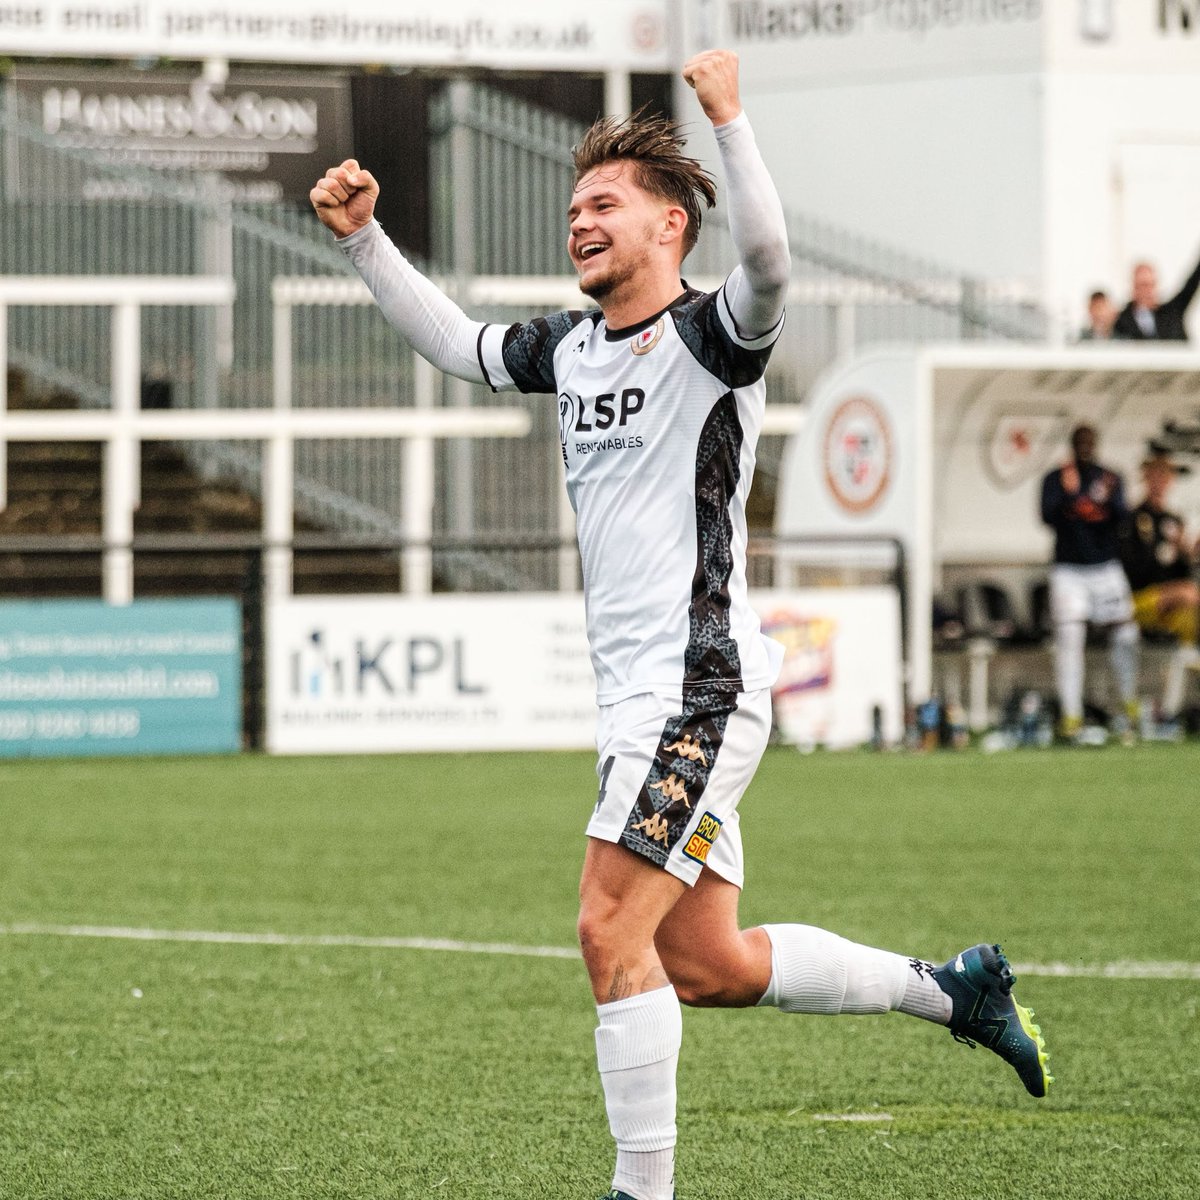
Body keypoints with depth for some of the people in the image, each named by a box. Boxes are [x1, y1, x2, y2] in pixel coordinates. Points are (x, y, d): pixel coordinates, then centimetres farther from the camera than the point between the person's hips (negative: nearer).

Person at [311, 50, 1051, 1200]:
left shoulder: (709, 337, -9)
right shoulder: (570, 348, 14)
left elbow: (768, 260, -30)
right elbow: (454, 341, 30)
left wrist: (728, 120, -40)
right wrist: (363, 238, 19)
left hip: (700, 684, -9)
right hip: (635, 698, 9)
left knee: (612, 932, -15)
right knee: (707, 965, 11)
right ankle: (952, 988, 27)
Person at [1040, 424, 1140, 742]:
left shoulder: (1111, 479, 8)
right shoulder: (1055, 480, 2)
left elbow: (1121, 519, -5)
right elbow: (1048, 516, -11)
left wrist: (1109, 499, -26)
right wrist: (1068, 494, -28)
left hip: (1106, 568, 2)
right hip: (1068, 569, -2)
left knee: (1124, 632, 0)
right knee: (1069, 638, -11)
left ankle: (1128, 704, 19)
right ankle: (1071, 717, -14)